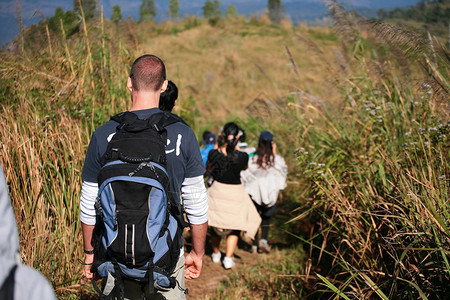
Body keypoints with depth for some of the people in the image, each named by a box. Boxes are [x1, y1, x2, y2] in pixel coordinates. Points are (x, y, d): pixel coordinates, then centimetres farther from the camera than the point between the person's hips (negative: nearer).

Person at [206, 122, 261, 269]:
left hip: (217, 190, 2)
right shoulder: (242, 156, -18)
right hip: (235, 193, -2)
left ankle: (216, 254, 36)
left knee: (215, 226, 20)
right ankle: (228, 258, 6)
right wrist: (236, 147, 6)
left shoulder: (214, 154, -14)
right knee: (234, 227, 13)